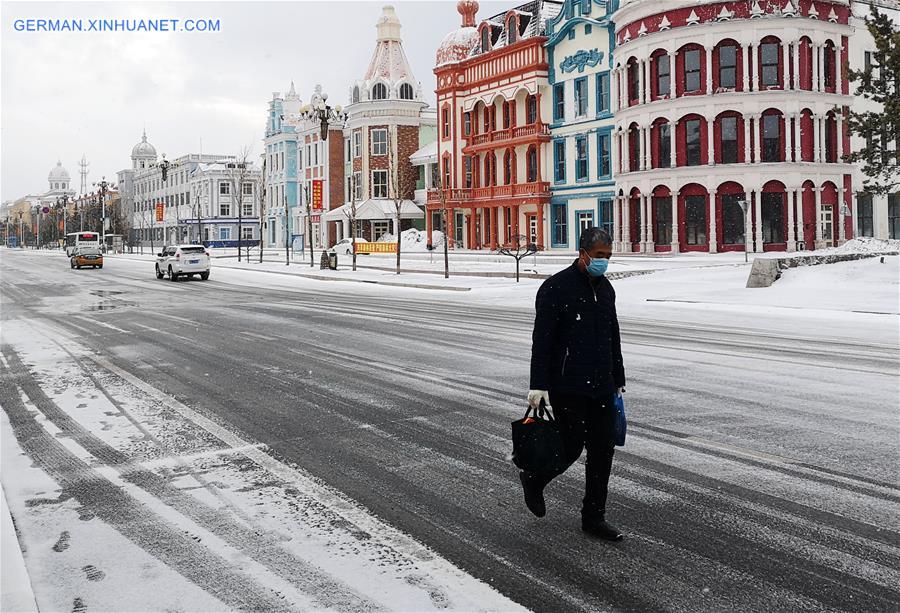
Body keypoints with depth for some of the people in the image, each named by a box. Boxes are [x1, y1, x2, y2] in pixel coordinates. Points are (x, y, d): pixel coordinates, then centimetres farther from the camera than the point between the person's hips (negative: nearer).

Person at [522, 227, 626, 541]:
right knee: (572, 446, -4)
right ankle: (533, 479, 26)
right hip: (567, 387, -7)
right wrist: (538, 385, -19)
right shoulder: (556, 288, -11)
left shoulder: (605, 288, 13)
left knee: (603, 450, 6)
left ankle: (594, 517, 17)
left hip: (601, 386, 7)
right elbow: (541, 340, -14)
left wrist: (618, 379, 23)